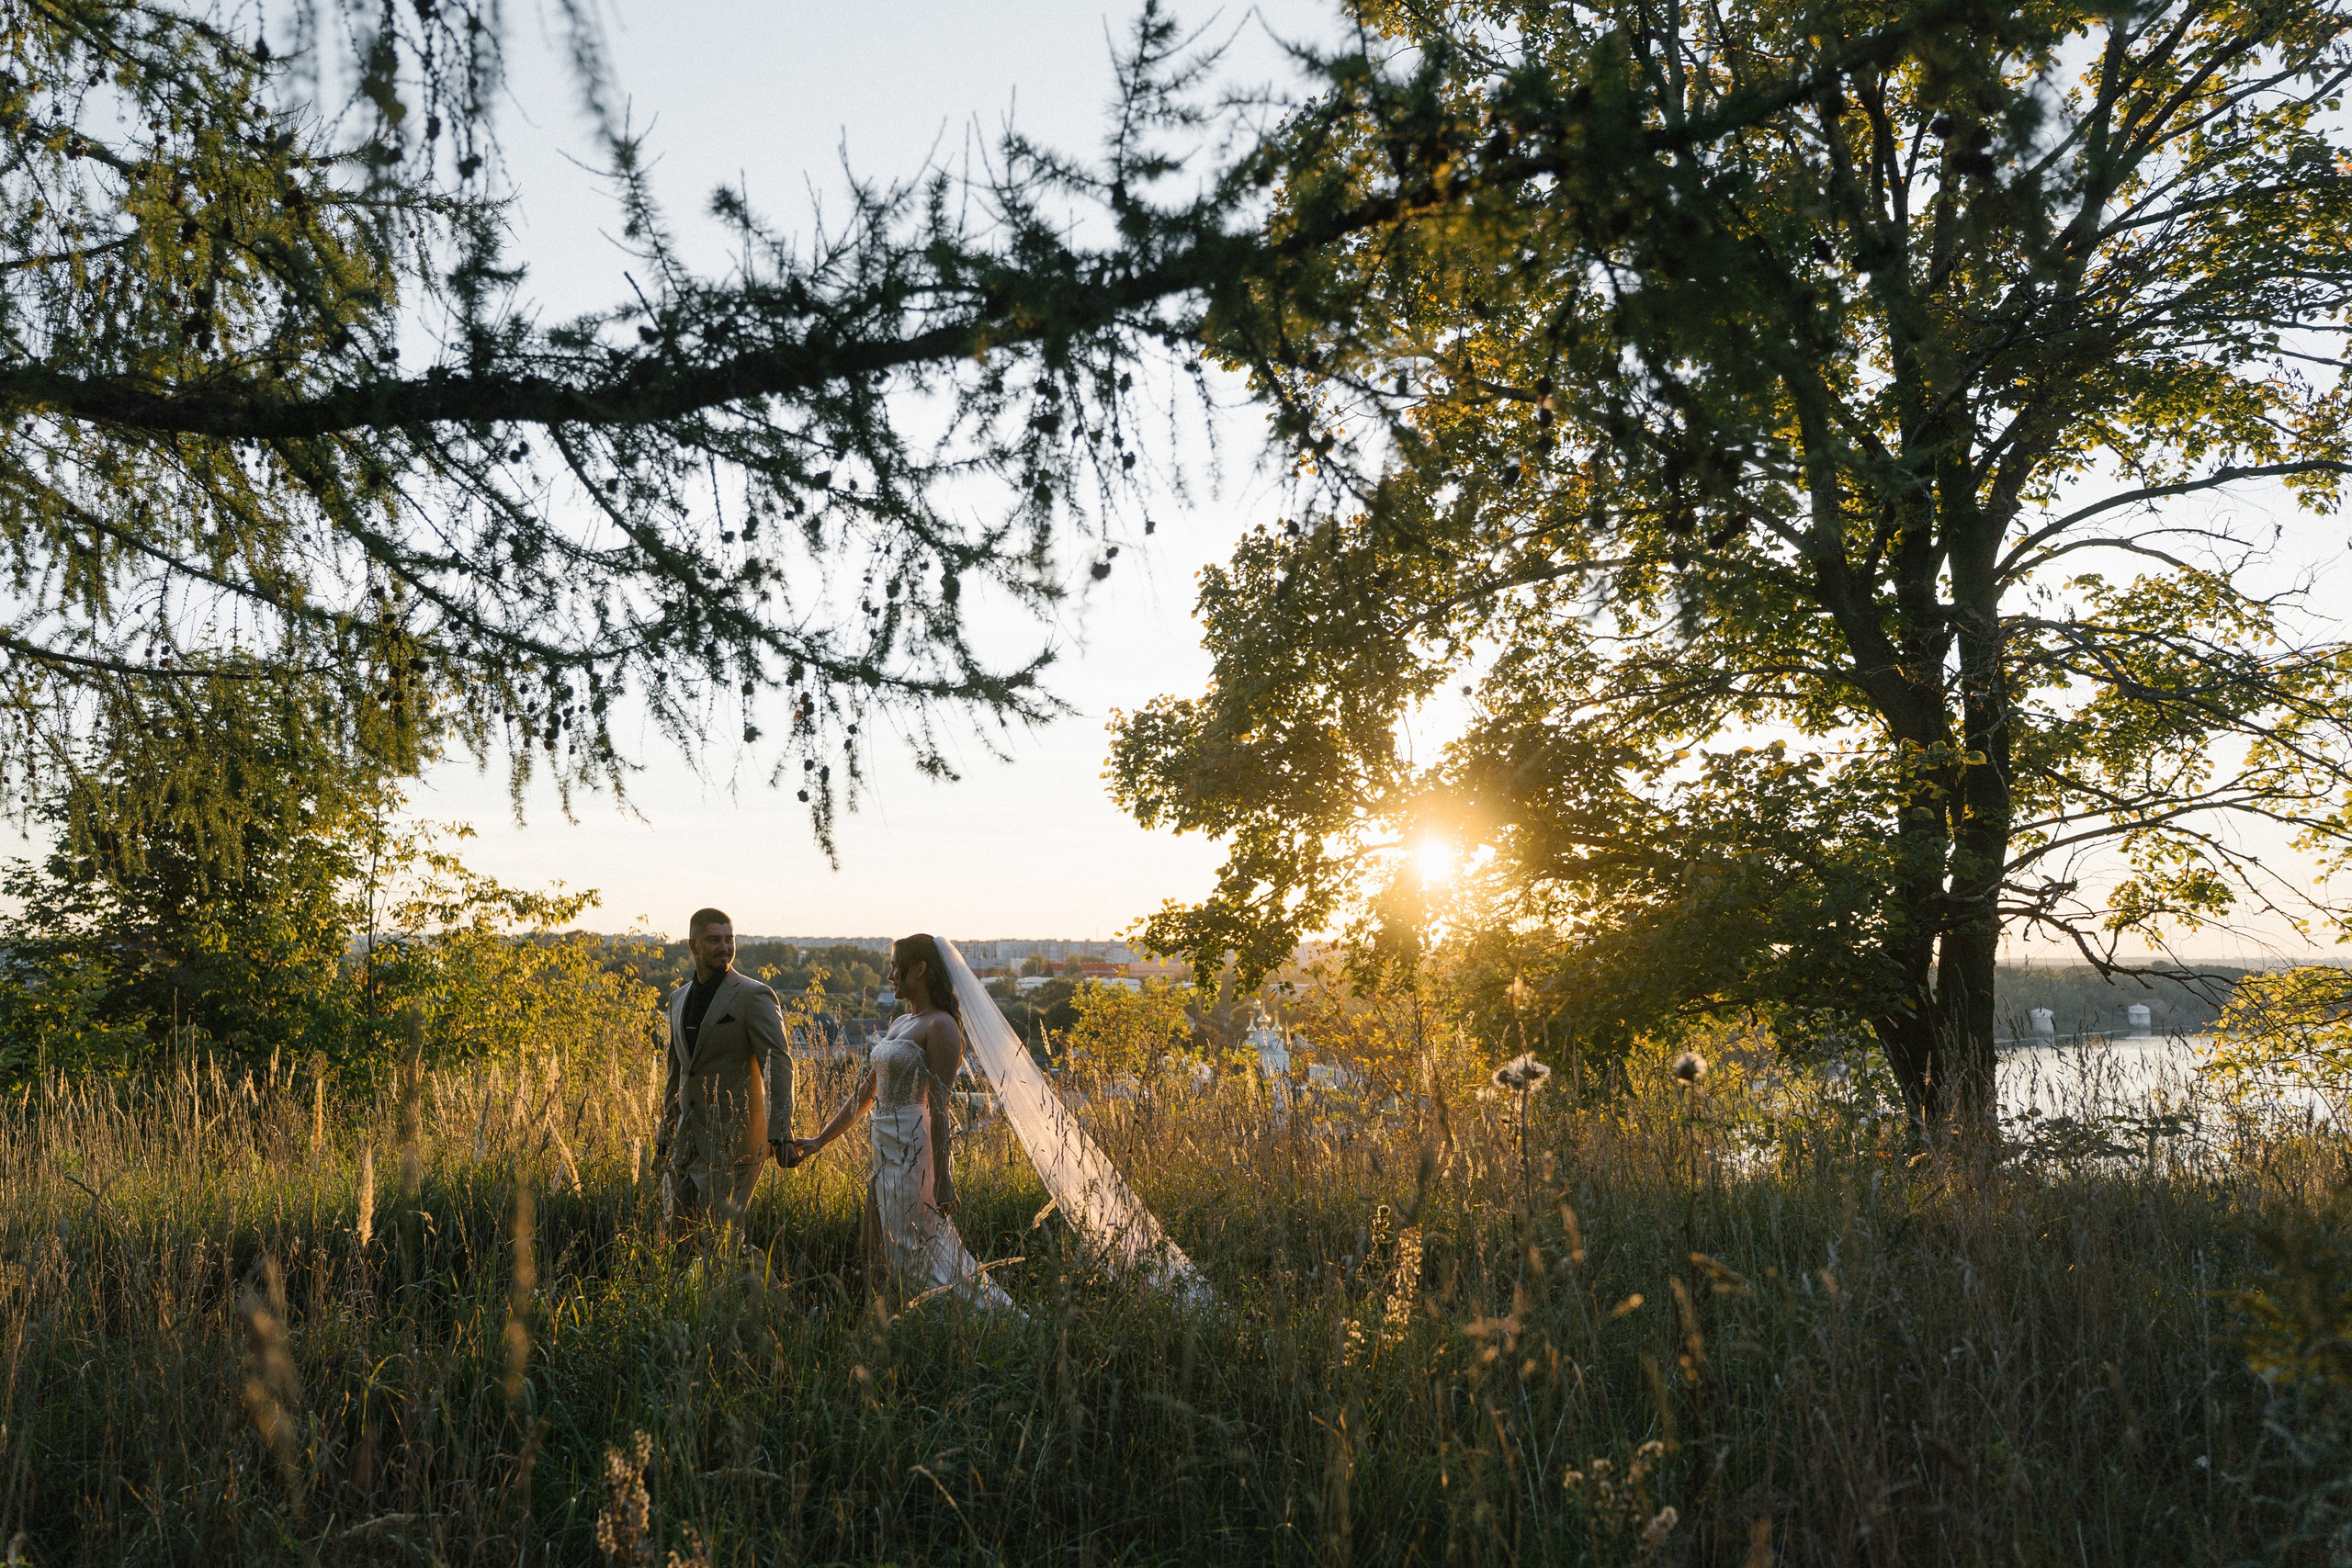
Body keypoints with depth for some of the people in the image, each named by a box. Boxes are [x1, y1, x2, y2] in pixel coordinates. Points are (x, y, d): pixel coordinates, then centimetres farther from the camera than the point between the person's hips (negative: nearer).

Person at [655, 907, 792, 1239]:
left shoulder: (753, 996, -8)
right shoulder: (679, 999, 14)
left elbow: (778, 1064, -15)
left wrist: (781, 1133, -25)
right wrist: (664, 1137, 23)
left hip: (734, 1141, -7)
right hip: (688, 1141, 7)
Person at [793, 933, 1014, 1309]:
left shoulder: (940, 1026, -12)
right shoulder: (900, 1025, 15)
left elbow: (938, 1105, -17)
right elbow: (866, 1093, 20)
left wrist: (942, 1178, -19)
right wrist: (820, 1141, 20)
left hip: (915, 1153, -9)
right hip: (888, 1153, 9)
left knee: (917, 1260, -7)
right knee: (888, 1260, 11)